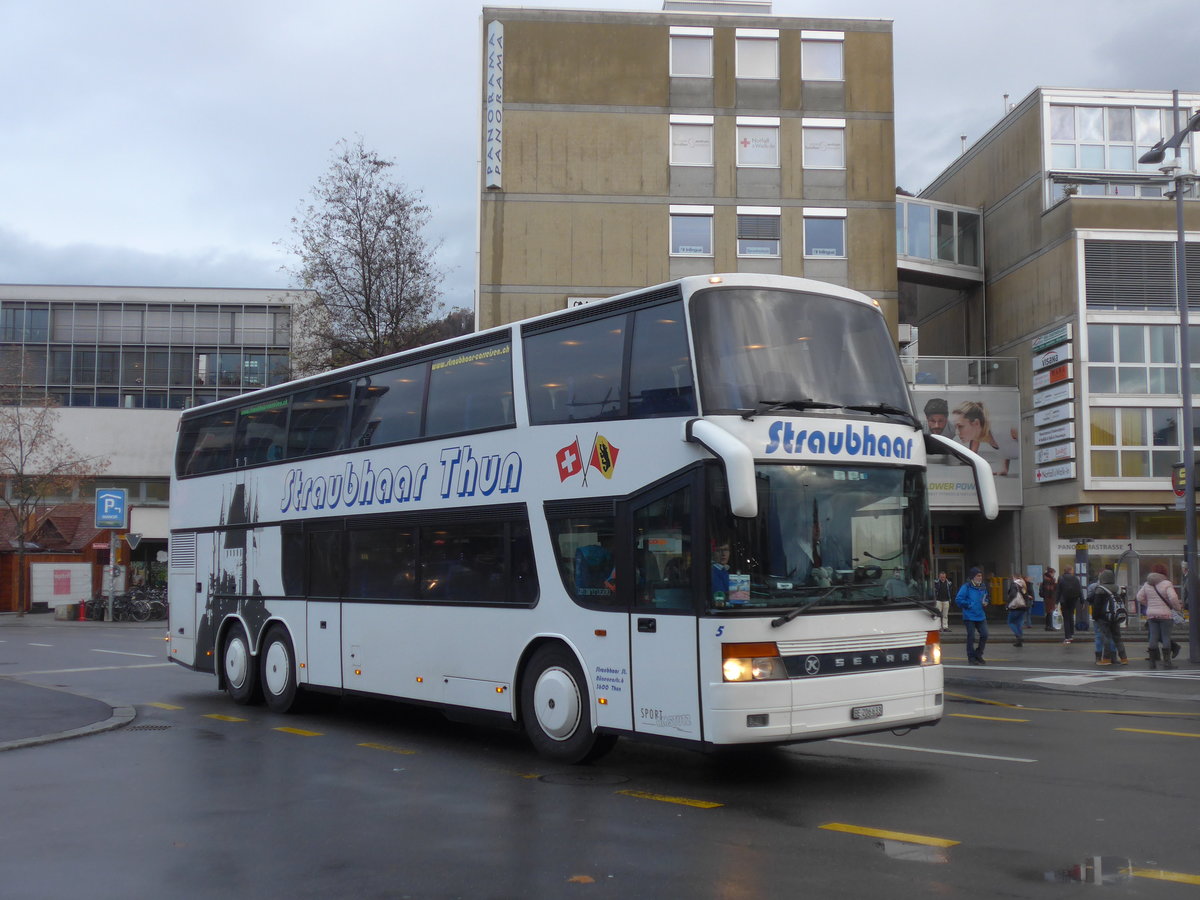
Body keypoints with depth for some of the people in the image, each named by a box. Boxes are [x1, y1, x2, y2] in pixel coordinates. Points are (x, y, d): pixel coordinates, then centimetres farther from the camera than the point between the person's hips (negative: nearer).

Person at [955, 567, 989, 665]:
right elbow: (958, 599, -12)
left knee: (984, 634, 0)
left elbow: (985, 598, 27)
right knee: (971, 637, 1)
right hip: (969, 617, -6)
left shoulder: (982, 587, 11)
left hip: (981, 616, 6)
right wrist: (969, 605, -13)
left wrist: (985, 603, 6)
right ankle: (971, 657, 11)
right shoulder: (966, 587, -8)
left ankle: (978, 654, 19)